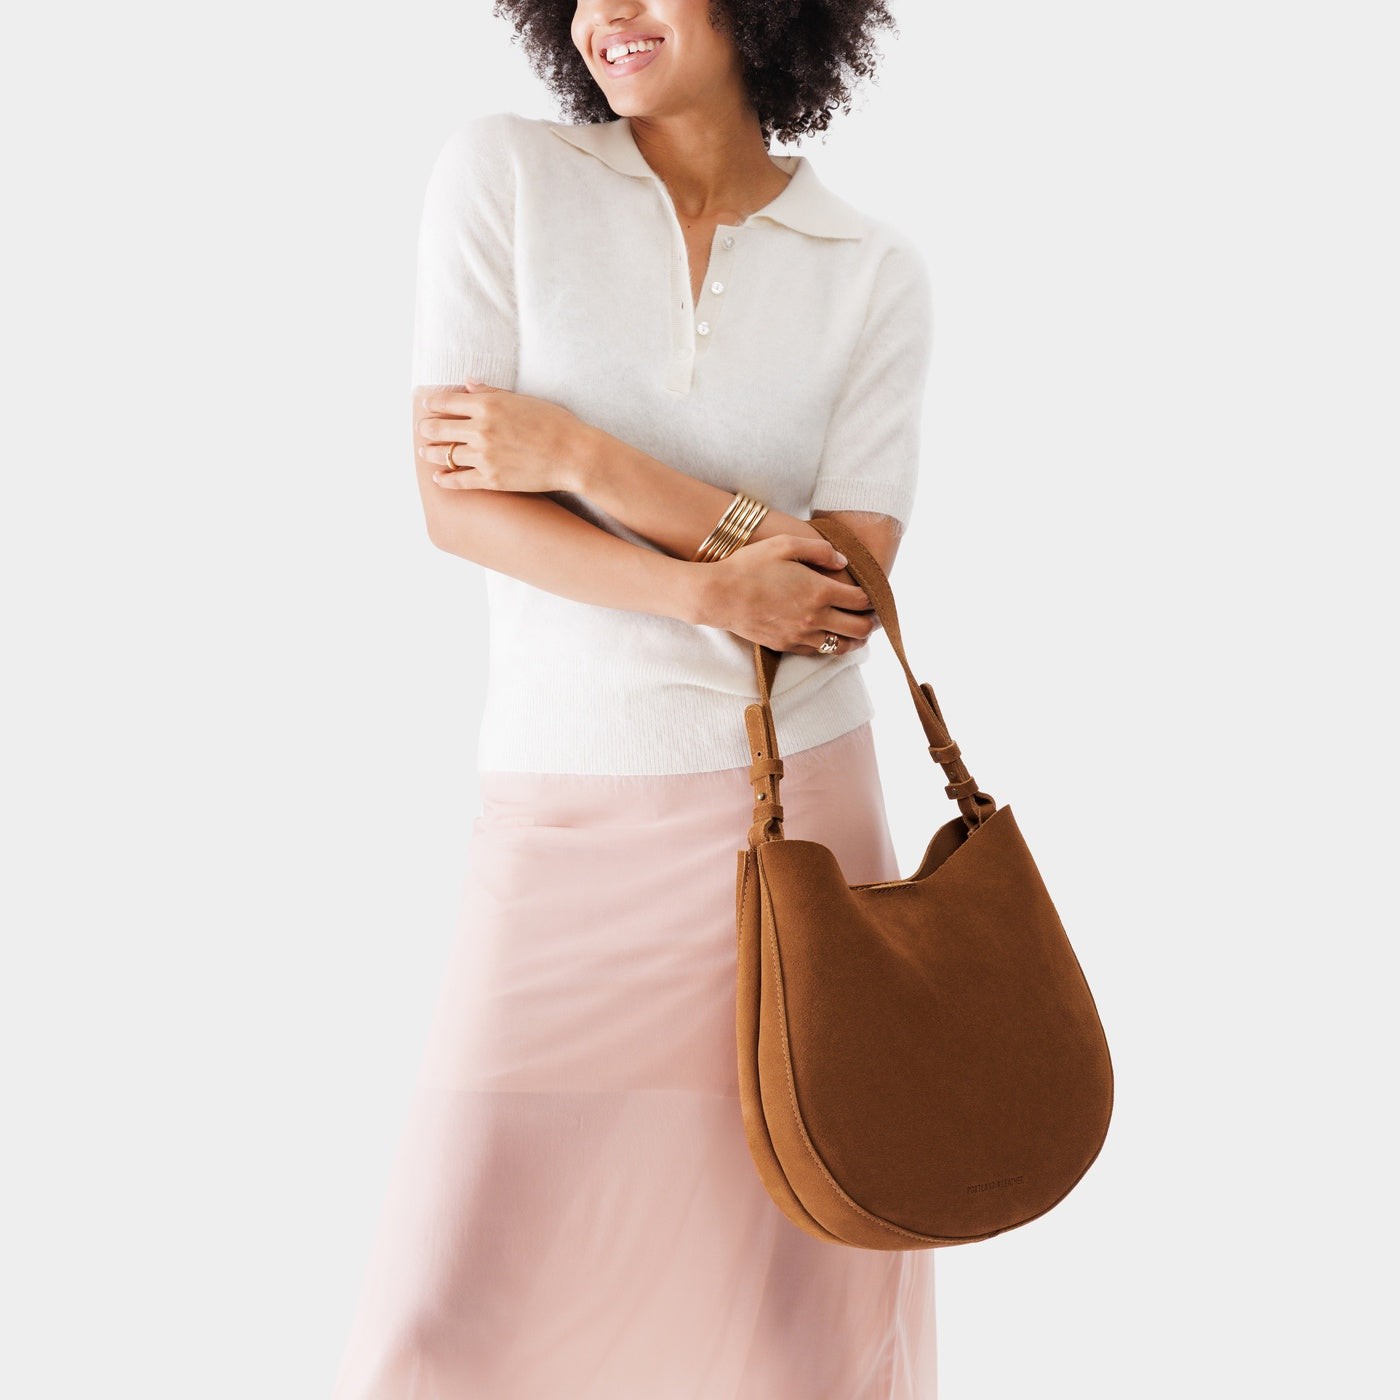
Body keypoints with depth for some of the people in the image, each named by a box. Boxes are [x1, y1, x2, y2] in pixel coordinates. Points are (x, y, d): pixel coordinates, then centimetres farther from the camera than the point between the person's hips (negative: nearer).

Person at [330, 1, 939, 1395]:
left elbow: (850, 591, -7)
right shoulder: (501, 170, 0)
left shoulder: (875, 270, 2)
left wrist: (582, 457, -13)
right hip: (561, 806, -1)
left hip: (796, 802, 1)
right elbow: (455, 498, -7)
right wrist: (711, 592, -16)